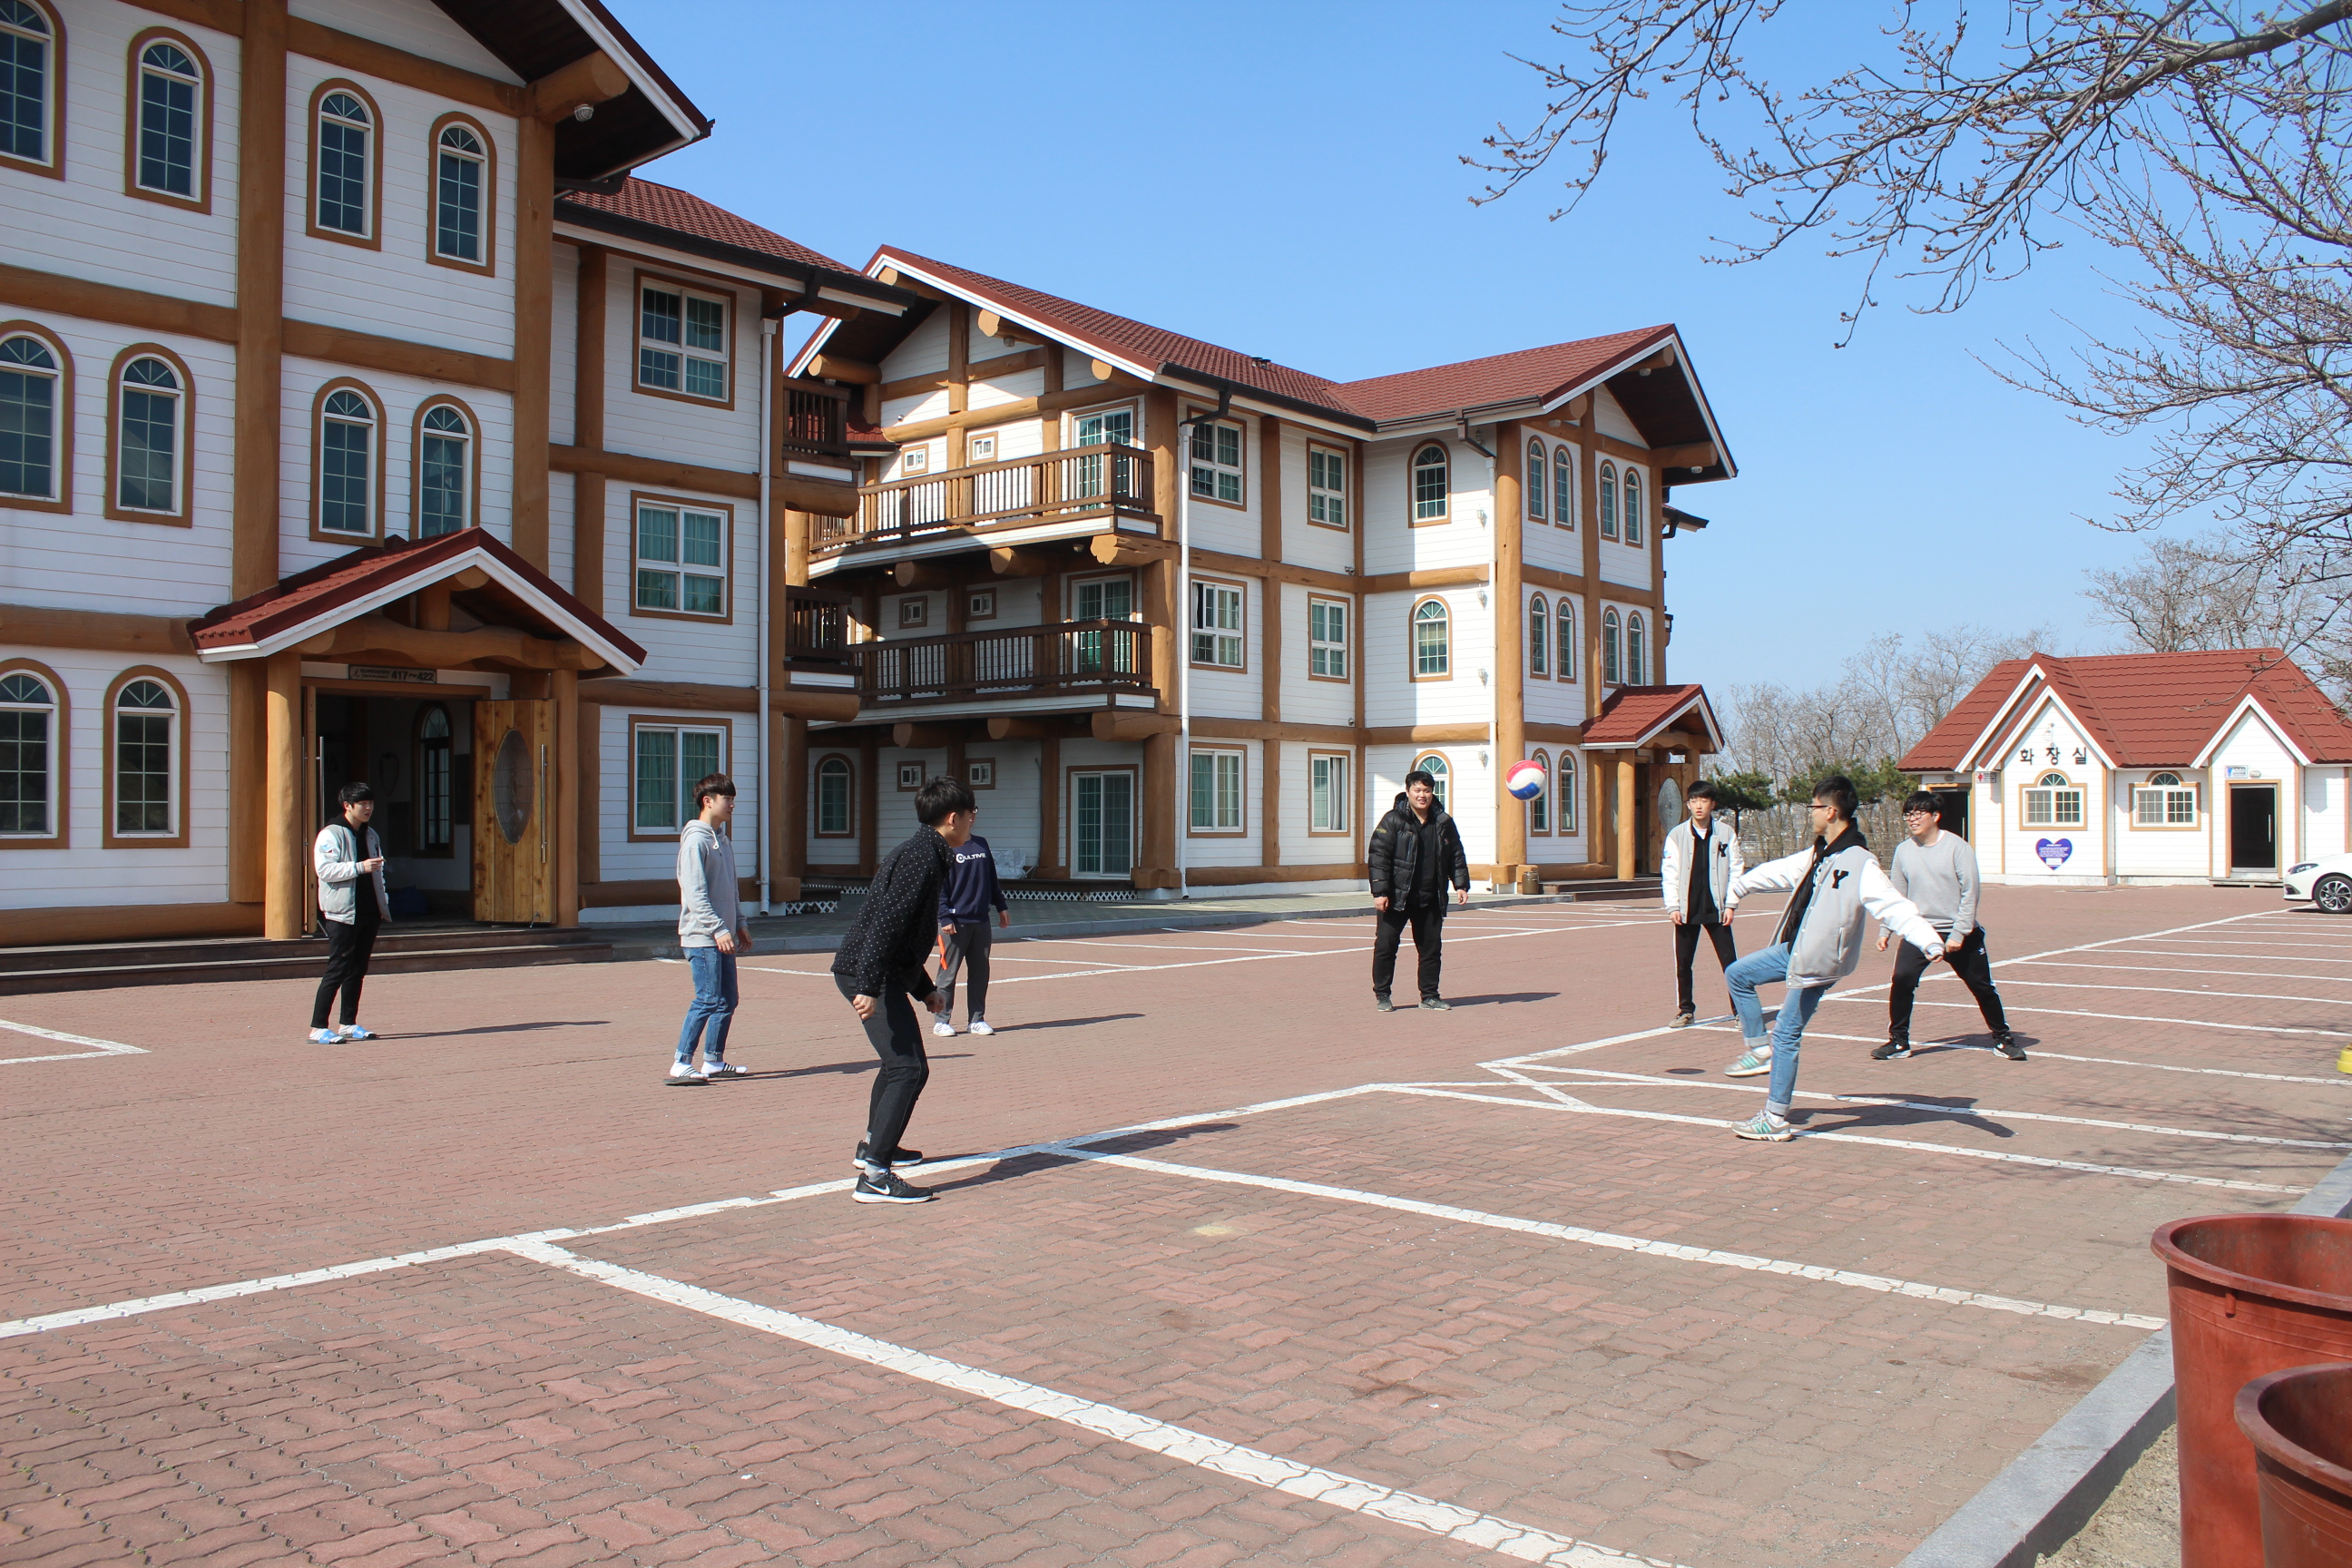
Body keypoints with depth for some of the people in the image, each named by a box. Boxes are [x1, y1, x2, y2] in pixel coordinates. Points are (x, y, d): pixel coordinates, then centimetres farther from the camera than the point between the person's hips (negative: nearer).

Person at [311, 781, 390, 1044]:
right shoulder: (331, 834, -6)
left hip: (368, 912, 7)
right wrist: (360, 867, -25)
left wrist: (383, 904, 16)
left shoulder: (371, 835, 17)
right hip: (343, 914, -7)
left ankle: (349, 1024, 17)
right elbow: (324, 869, -18)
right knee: (337, 970, -9)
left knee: (358, 970, 10)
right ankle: (317, 1028, -6)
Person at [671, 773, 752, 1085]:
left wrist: (739, 925, 17)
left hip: (722, 937, 9)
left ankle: (714, 1061, 19)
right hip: (702, 936, -9)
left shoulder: (723, 840, 17)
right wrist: (718, 929, -22)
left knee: (727, 1001, 11)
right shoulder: (695, 840, -12)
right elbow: (694, 894, -18)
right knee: (708, 1000, -11)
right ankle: (681, 1065, -6)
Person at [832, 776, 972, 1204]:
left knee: (902, 1063, 27)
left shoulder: (923, 854, 18)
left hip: (882, 974, 11)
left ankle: (873, 1145, 44)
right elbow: (885, 924, -25)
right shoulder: (922, 857, -15)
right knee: (909, 1068, -17)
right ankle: (875, 1176, -21)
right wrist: (868, 987, -31)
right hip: (869, 975, -11)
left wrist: (925, 989, 28)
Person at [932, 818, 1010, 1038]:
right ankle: (941, 1020, 9)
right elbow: (939, 887, -9)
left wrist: (1001, 907, 16)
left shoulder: (981, 844, 13)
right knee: (948, 973, 0)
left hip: (981, 920, 6)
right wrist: (945, 918, -15)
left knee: (981, 972, 8)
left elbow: (992, 879, 19)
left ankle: (977, 1019, 17)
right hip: (956, 922, -6)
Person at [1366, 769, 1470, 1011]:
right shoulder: (1393, 821, -7)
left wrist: (1461, 885, 4)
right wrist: (1380, 891, -18)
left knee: (1432, 948, 8)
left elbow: (1456, 856, 15)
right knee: (1385, 946, -2)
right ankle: (1382, 996, 10)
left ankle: (1430, 996, 20)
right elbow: (1378, 856, -11)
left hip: (1430, 900, 4)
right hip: (1396, 898, -4)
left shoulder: (1444, 823, 7)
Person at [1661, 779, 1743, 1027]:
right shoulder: (1677, 836, 4)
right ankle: (1686, 1010, 18)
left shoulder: (1726, 834, 3)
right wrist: (1673, 906, -5)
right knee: (1683, 962, 5)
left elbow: (1736, 870, 3)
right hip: (1687, 910, 1)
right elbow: (1670, 874, 3)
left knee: (1730, 961, -2)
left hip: (1716, 909, -1)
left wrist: (1730, 905, -4)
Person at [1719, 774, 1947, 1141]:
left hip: (1818, 963, -9)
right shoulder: (1818, 855, 8)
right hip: (1794, 951, 9)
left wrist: (1929, 941, -42)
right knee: (1737, 974, 17)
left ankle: (1776, 1121, 6)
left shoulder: (1861, 865, -20)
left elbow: (1894, 907, -28)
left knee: (1787, 1035, -3)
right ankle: (1761, 1049, 23)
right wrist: (1740, 884, 40)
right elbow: (1781, 871, 25)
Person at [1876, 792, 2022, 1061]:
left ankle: (2003, 1038, 28)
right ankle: (1898, 1041, -4)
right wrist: (1885, 932, 5)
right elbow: (1896, 895, 10)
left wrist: (1958, 933, -15)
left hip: (1960, 934, -2)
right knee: (1902, 980, -16)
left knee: (1982, 987, 7)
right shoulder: (1904, 851, 3)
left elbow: (1970, 892, -10)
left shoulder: (1957, 847, -8)